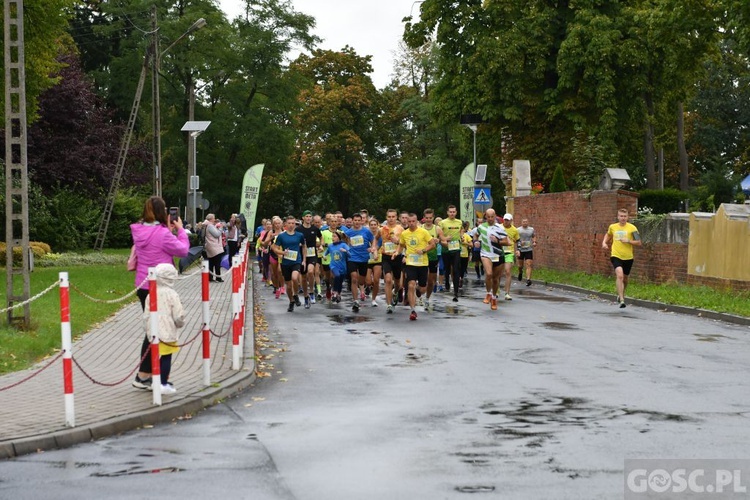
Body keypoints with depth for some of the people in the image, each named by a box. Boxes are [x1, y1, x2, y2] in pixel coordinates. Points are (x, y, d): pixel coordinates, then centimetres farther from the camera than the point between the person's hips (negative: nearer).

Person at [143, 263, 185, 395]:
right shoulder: (172, 295, -11)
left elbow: (146, 315, 6)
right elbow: (178, 315, -10)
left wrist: (149, 329, 20)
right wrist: (180, 323, 12)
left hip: (154, 333, 5)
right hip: (168, 333, -5)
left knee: (158, 358, 15)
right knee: (166, 358, 0)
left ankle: (163, 381, 25)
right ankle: (163, 384, 0)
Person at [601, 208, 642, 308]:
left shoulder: (632, 228, -4)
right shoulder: (612, 227, 4)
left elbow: (639, 243, -4)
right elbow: (608, 235, 28)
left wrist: (628, 241, -18)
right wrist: (604, 242, 10)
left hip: (628, 258, 1)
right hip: (616, 256, -1)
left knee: (625, 278, 16)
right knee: (619, 275, -22)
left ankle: (620, 295, 44)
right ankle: (621, 300, -25)